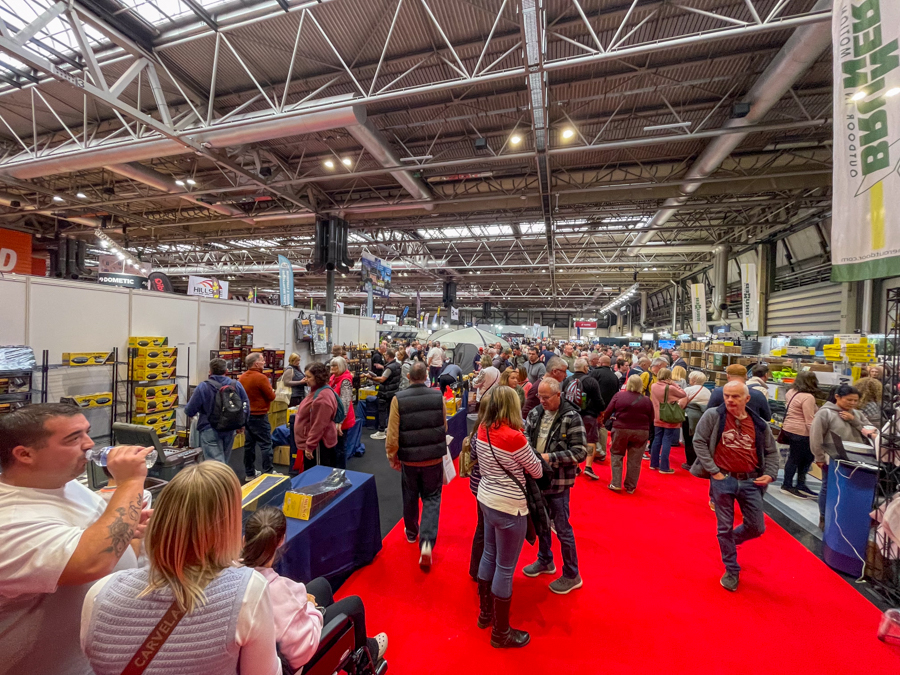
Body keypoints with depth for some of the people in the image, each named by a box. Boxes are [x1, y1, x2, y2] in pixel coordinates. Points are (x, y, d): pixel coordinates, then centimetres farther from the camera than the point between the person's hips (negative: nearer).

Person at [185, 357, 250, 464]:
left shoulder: (203, 387, -11)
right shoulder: (236, 385, -1)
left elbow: (189, 411, -6)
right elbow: (246, 406, 6)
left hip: (210, 430, -4)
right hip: (230, 430, 4)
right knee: (224, 461, 22)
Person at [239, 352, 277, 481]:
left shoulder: (242, 377, 5)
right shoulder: (261, 378, -19)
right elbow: (271, 397, -14)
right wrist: (272, 391, 5)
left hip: (246, 415, 8)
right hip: (258, 416, -8)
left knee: (249, 444, 14)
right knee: (266, 444, -1)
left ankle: (249, 473, 23)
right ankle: (268, 472, 3)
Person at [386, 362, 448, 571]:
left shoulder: (398, 399, -14)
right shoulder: (438, 396, -10)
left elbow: (392, 433, -13)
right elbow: (444, 427, 2)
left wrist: (392, 456, 2)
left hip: (409, 458, 0)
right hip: (434, 457, 0)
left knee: (410, 497, 22)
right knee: (431, 499, 13)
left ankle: (411, 532, 42)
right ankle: (427, 542, 0)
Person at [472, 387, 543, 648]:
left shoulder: (482, 430, -6)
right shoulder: (514, 437, -26)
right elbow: (538, 472, -11)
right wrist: (525, 443, 3)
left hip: (486, 500, 7)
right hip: (509, 508, -7)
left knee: (489, 556, 24)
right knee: (505, 569, 11)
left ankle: (485, 613, 44)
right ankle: (501, 633, 32)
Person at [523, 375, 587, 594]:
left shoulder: (571, 418, -17)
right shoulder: (535, 413, -1)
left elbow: (580, 452, -18)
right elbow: (524, 437, 6)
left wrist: (550, 457, -25)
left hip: (558, 481, -5)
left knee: (562, 529, 9)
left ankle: (572, 576, 30)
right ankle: (545, 561, 44)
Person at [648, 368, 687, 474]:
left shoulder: (653, 386, -2)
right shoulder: (670, 388, -17)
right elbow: (684, 394, -3)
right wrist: (674, 384, -4)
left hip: (658, 419, 5)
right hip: (670, 420, -5)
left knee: (657, 440, 13)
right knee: (666, 442, 0)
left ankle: (654, 463, 22)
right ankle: (664, 467, 5)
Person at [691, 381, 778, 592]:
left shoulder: (759, 424, 1)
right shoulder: (713, 415, -10)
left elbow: (771, 451, 13)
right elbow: (699, 441, -10)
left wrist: (770, 474, -1)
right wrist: (713, 471, -12)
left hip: (750, 481, 3)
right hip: (723, 479, -3)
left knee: (757, 528, 10)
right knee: (724, 527, 7)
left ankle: (730, 540, 42)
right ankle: (731, 571, 27)